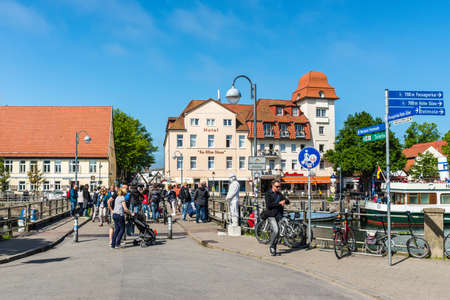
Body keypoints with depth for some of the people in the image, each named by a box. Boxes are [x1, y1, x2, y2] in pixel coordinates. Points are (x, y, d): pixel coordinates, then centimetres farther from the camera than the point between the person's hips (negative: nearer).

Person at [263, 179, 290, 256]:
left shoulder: (279, 194, 16)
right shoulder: (268, 194, -4)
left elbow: (287, 201, 13)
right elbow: (268, 205, -15)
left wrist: (284, 201, -10)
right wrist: (279, 203, -18)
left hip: (278, 215, 6)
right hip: (271, 215, -6)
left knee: (277, 232, 6)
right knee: (276, 231, -17)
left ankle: (274, 248, 18)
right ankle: (271, 247, -1)